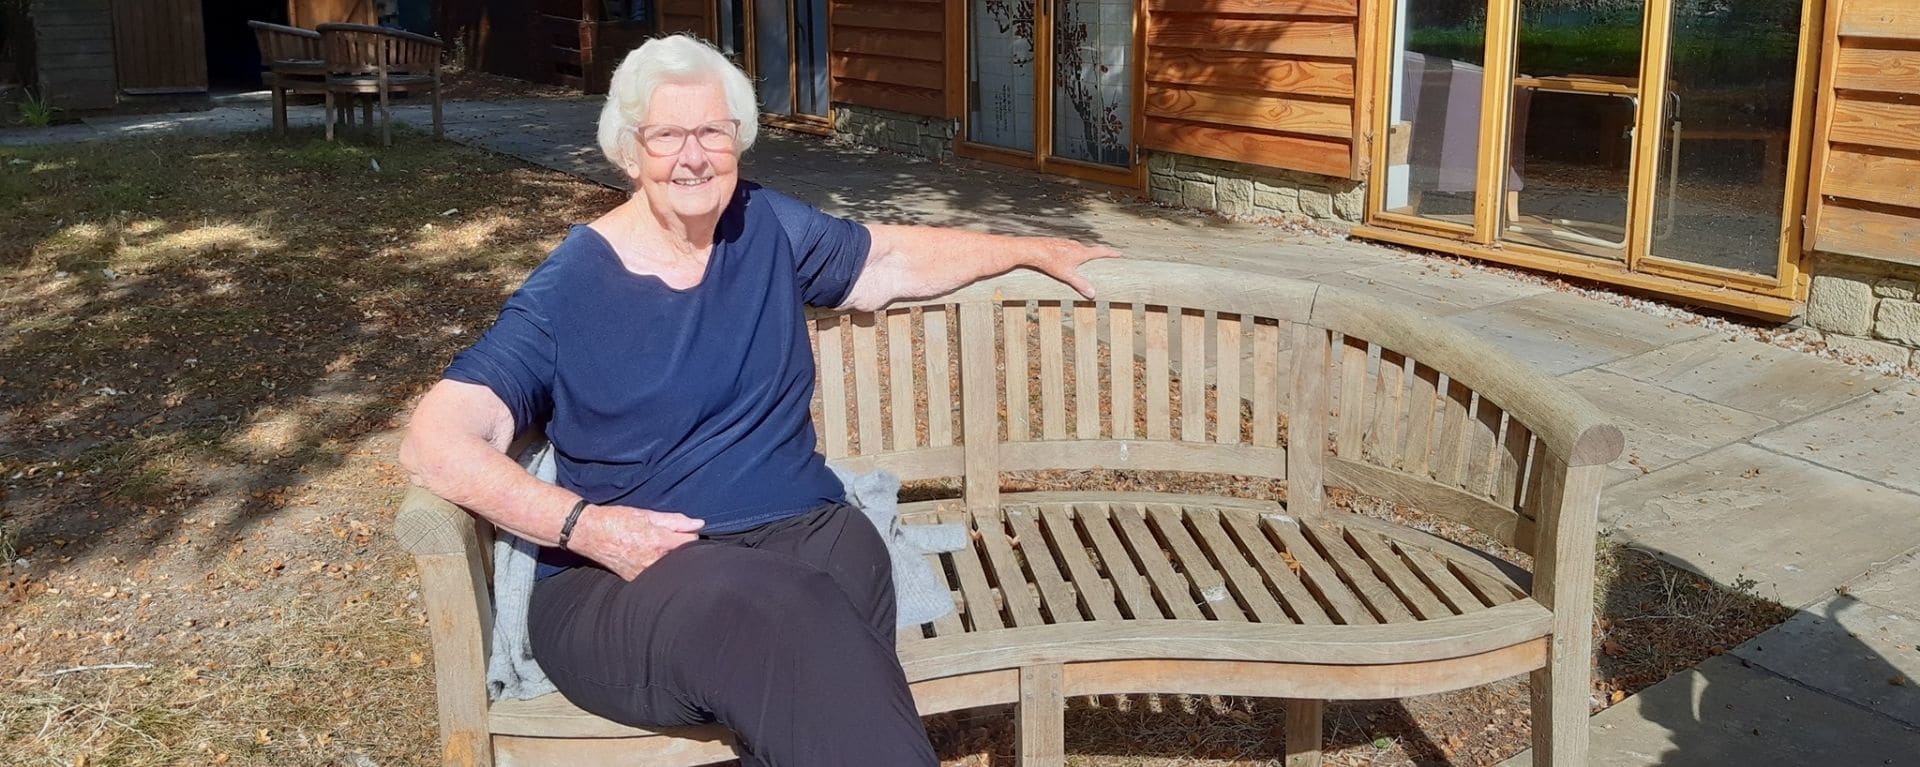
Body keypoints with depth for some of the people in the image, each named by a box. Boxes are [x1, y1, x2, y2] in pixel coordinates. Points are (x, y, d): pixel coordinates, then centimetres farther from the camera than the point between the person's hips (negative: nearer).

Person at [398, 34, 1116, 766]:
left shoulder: (770, 229, 10)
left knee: (851, 553, -34)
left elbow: (897, 258, 27)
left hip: (800, 534, 5)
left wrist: (1036, 250, 32)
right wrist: (585, 526, -20)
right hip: (621, 581, -4)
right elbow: (435, 441, -10)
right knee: (776, 612, -38)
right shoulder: (569, 289, -4)